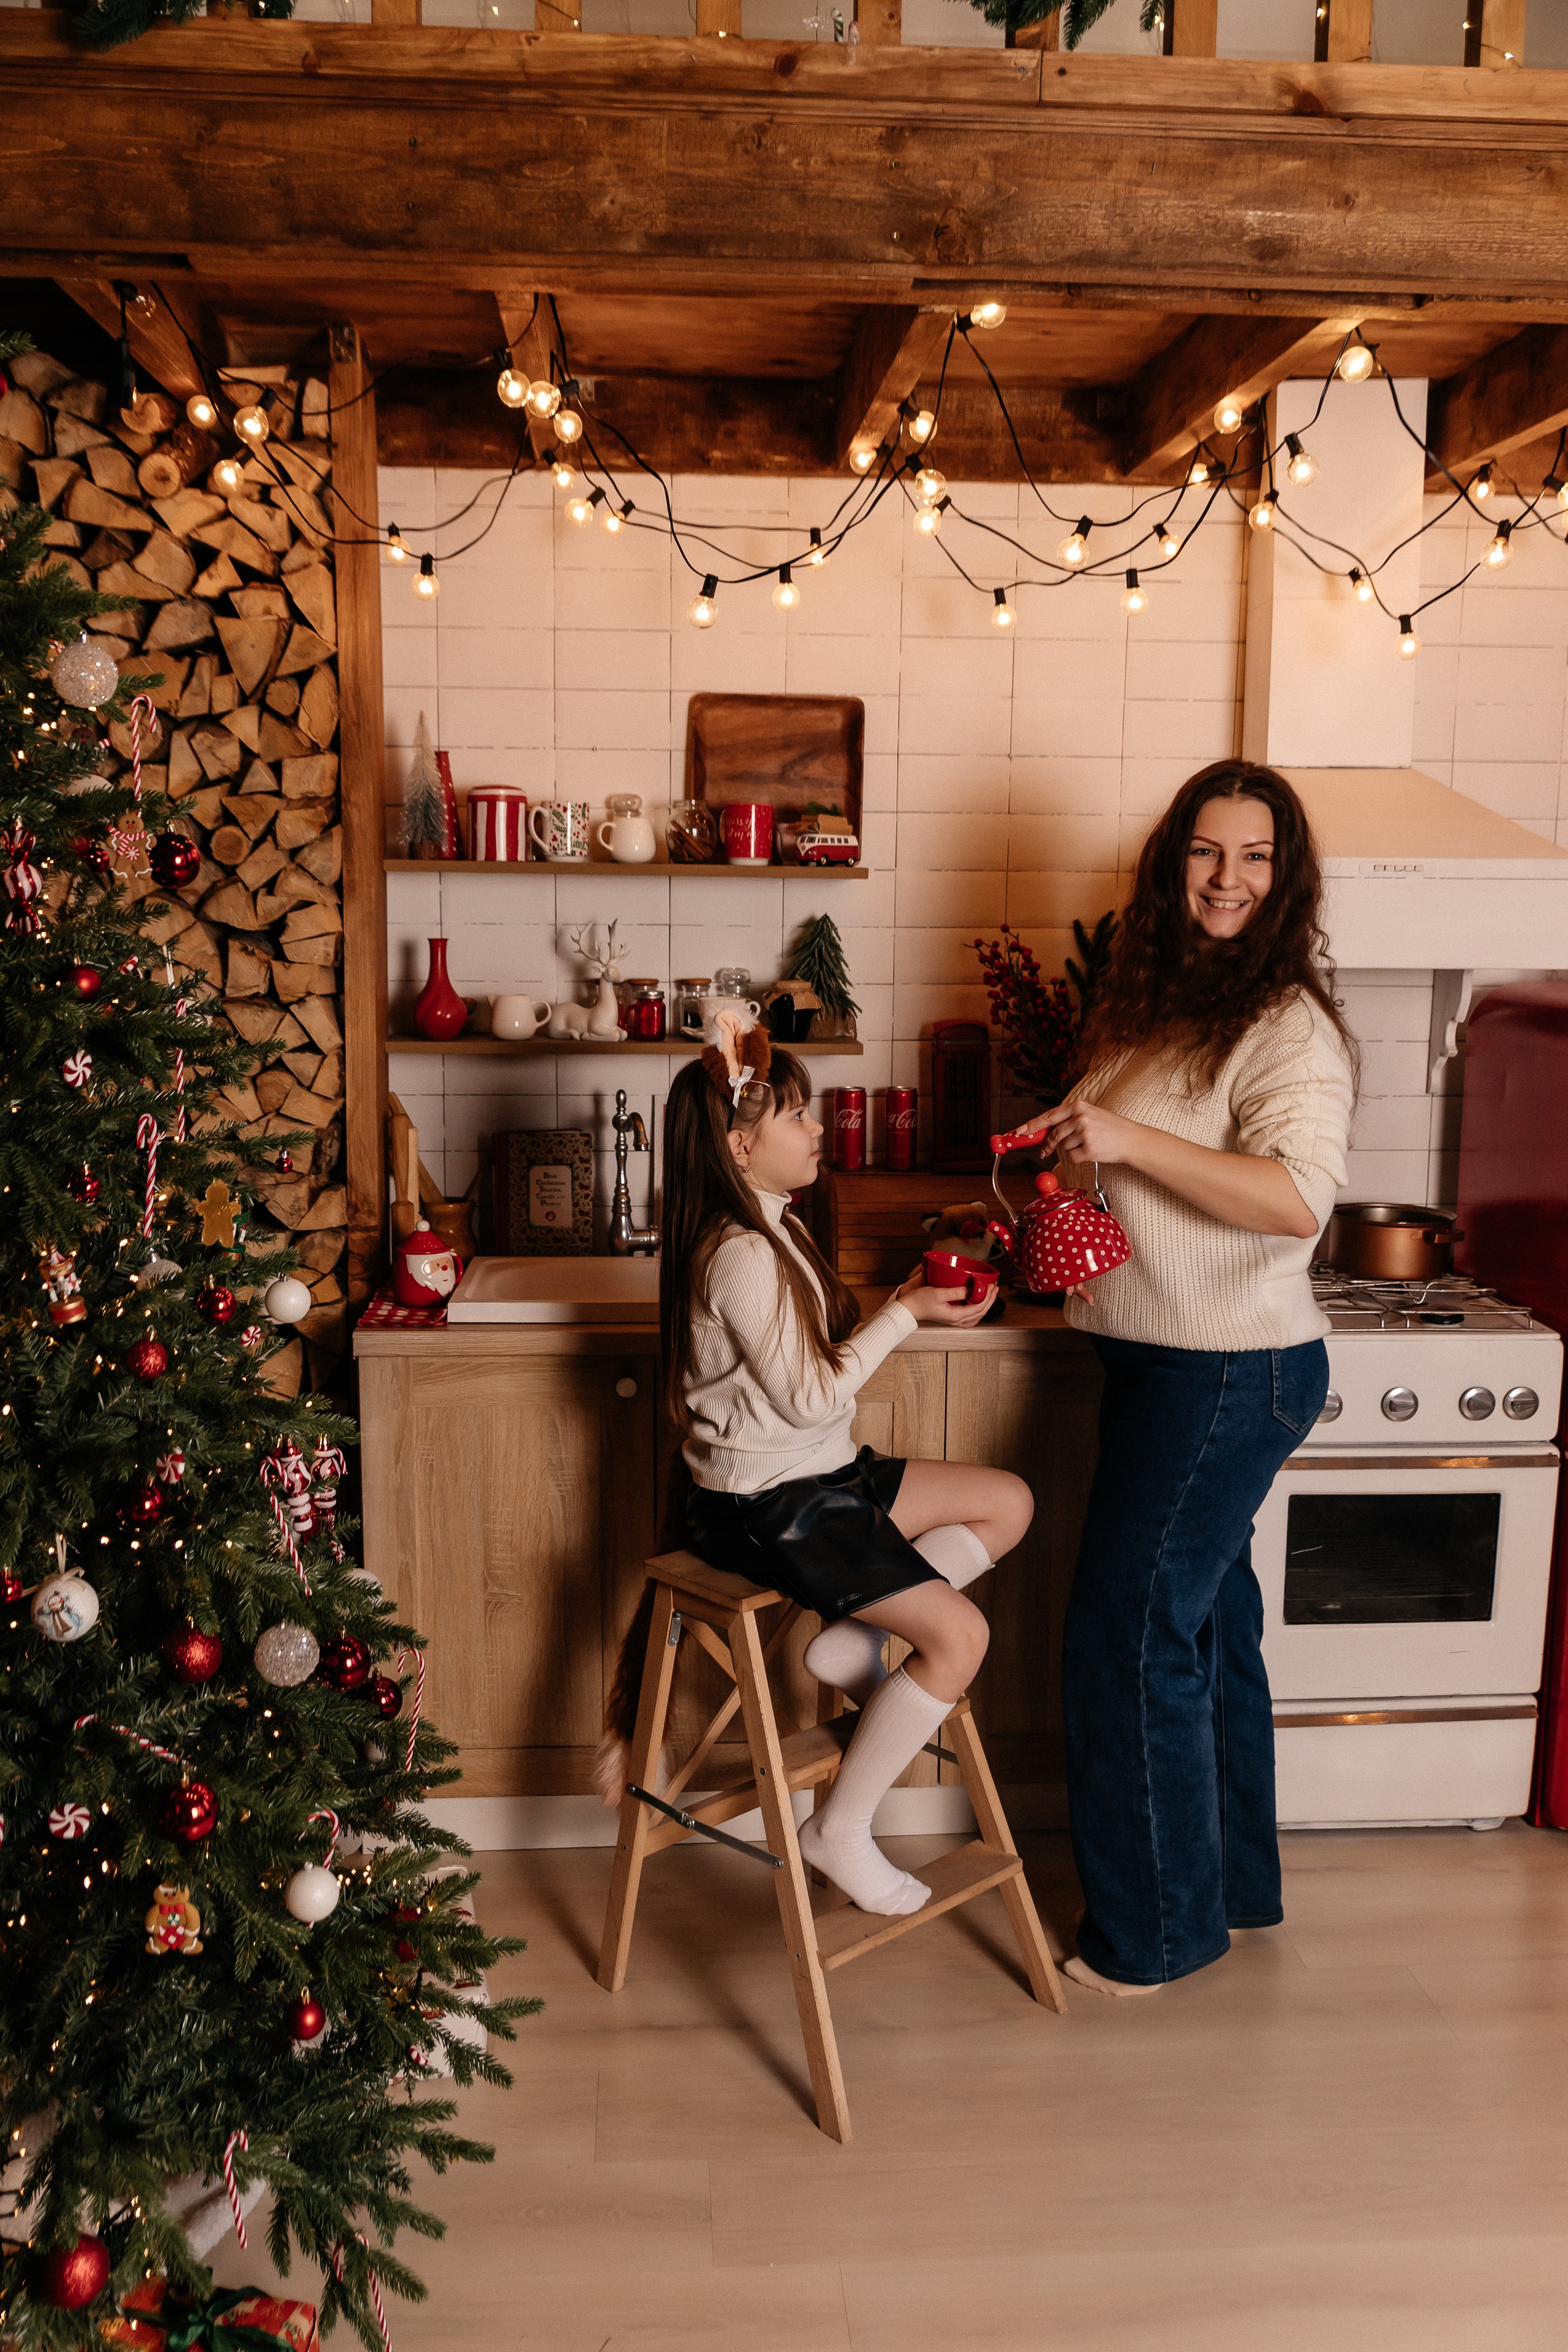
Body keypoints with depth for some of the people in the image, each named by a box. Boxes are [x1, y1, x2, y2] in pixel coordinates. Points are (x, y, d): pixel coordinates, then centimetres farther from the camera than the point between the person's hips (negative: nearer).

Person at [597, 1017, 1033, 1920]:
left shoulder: (776, 1228, 10)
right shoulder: (740, 1255, -22)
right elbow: (810, 1397, -21)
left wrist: (900, 1310, 0)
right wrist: (904, 1316, -14)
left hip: (823, 1474, 10)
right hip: (769, 1507, -10)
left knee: (1011, 1503, 9)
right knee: (960, 1633, -13)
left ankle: (853, 1635, 6)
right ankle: (841, 1830, 1)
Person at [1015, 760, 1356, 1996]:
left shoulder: (1288, 1023, -16)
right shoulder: (1164, 1001, 10)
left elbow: (1297, 1199, -30)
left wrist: (1128, 1139, -31)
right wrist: (1074, 1159, 7)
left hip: (1234, 1371, -9)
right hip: (1165, 1358, 9)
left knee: (1135, 1632, -1)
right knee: (1206, 1618, 19)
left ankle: (1156, 1928, 18)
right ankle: (1234, 1880, 37)